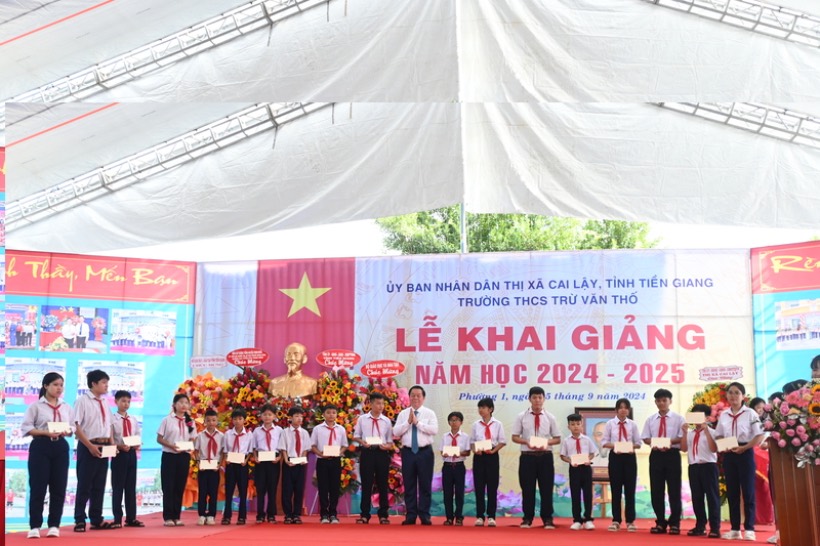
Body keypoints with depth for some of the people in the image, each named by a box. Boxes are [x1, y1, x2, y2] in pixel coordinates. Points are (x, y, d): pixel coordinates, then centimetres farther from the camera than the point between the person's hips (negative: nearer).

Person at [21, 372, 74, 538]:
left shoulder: (67, 408, 13)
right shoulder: (36, 406, 0)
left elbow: (72, 427, 13)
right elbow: (25, 428, -6)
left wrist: (67, 432, -10)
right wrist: (46, 433, -17)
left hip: (60, 447, 4)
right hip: (40, 447, -4)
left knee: (58, 488, 2)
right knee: (38, 487, -5)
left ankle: (54, 525, 10)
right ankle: (35, 526, 2)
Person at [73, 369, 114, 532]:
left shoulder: (104, 403, 13)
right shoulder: (82, 401, -9)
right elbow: (76, 426, -14)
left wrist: (112, 444, 5)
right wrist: (90, 446, -18)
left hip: (103, 447, 7)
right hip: (88, 447, -7)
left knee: (99, 485, 11)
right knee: (84, 485, -1)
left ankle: (97, 519, 18)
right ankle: (80, 520, 7)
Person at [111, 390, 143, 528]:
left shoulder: (133, 420, 11)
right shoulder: (112, 419, -6)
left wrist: (137, 445, -6)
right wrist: (120, 446, -22)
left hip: (132, 454, 5)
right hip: (119, 454, -5)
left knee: (131, 487, 9)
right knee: (117, 487, 0)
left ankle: (131, 518, 14)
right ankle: (117, 519, 6)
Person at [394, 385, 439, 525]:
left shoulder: (430, 413, 2)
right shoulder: (403, 414, 8)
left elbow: (434, 430, -13)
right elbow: (396, 432, -2)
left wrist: (418, 422, -16)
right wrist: (408, 422, -13)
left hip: (425, 452, -2)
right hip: (408, 452, 2)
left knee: (425, 485, 1)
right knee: (409, 485, 5)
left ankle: (425, 516, 7)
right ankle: (410, 516, 10)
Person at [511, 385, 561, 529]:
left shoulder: (550, 417, 4)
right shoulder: (521, 417, 2)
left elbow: (557, 439, 6)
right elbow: (515, 437, 3)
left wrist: (546, 443, -14)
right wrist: (527, 442, -15)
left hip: (545, 456, 0)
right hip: (527, 456, 0)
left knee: (546, 489, 3)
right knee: (527, 489, 5)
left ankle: (547, 519, 12)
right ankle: (527, 519, 15)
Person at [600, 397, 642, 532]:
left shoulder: (632, 424, 4)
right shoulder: (610, 423, 1)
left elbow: (638, 443, 5)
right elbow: (604, 442, 1)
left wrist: (632, 446, -16)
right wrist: (614, 446, -17)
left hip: (629, 457, 1)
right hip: (615, 457, -1)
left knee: (630, 489, 2)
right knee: (615, 489, 4)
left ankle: (630, 521, 10)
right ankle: (616, 520, 11)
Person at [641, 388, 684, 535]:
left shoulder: (678, 418, 2)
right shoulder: (650, 419, 11)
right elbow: (645, 437, 9)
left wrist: (670, 441, -21)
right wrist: (653, 443, -13)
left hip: (672, 455, -3)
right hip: (656, 455, 3)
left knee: (674, 490, 1)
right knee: (656, 490, 5)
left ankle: (674, 523, 9)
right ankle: (660, 523, 14)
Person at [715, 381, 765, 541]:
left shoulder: (750, 414, -4)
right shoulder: (723, 415, 9)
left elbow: (760, 436, -8)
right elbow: (718, 436, 15)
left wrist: (743, 447, -18)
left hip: (745, 453, -4)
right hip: (728, 455, 4)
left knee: (748, 491, -2)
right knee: (732, 492, 6)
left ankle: (749, 529, 3)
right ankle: (735, 529, 12)